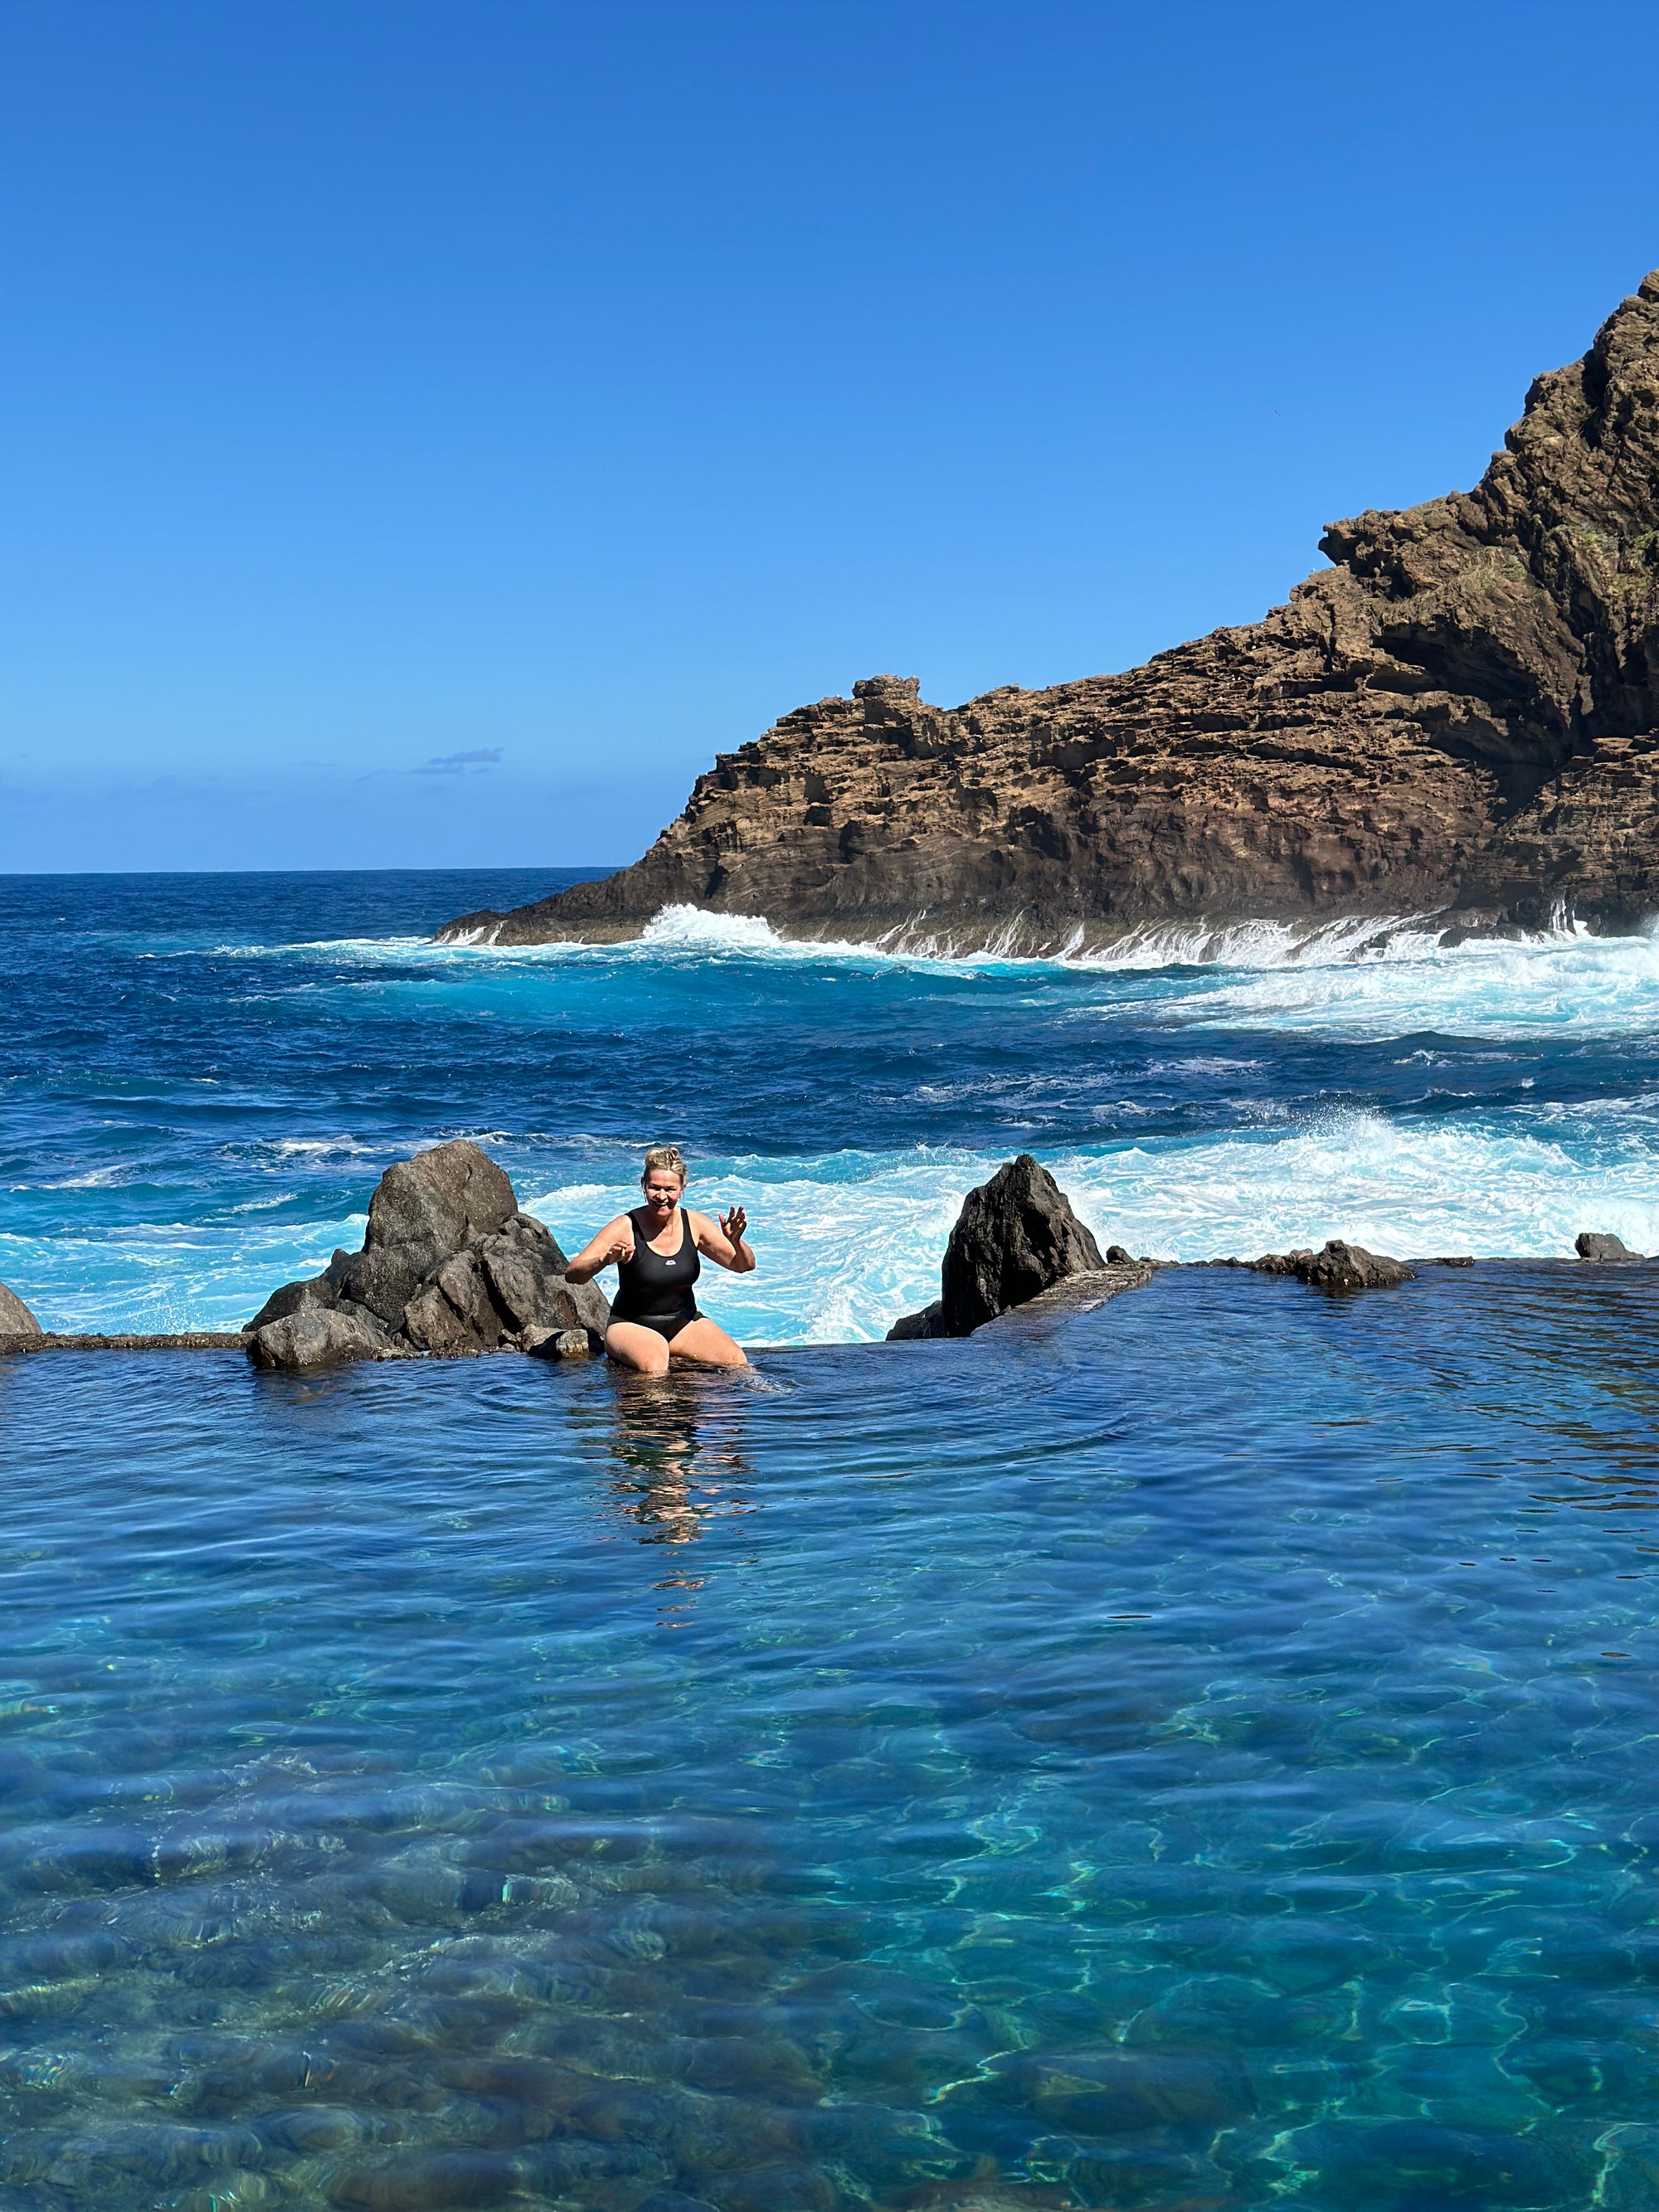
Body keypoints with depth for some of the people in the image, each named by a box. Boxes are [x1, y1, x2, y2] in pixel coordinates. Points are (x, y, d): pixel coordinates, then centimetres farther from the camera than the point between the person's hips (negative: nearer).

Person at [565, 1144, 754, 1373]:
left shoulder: (693, 1224, -3)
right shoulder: (626, 1228, -15)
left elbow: (744, 1266, 3)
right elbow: (572, 1275, -19)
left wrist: (735, 1242, -20)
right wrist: (605, 1260, -40)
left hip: (685, 1324, 4)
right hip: (631, 1326, -4)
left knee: (737, 1363, -18)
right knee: (654, 1368, -36)